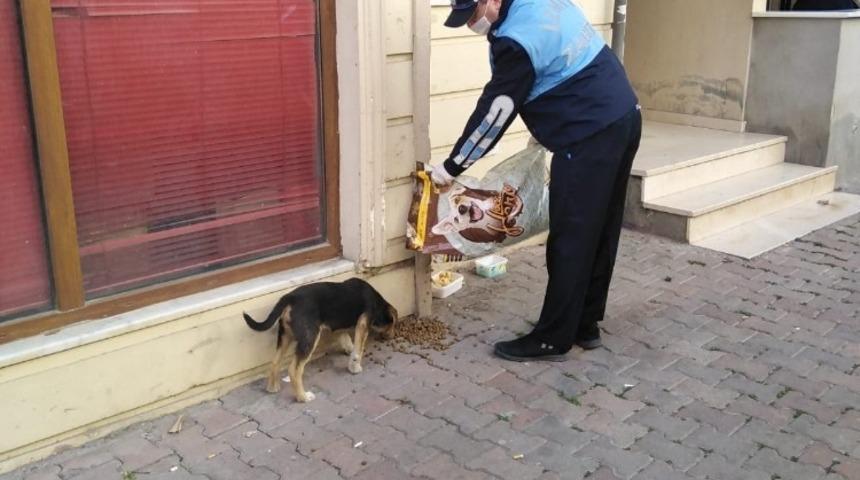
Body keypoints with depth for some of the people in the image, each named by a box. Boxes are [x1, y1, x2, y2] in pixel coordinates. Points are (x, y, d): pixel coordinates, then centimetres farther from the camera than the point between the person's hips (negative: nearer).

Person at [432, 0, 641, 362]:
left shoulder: (517, 40, -19)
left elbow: (494, 114, -13)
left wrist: (451, 167, -3)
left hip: (590, 136, -10)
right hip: (623, 119, 10)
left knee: (570, 242, -2)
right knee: (599, 234, 14)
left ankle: (553, 340, 7)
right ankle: (585, 325, 25)